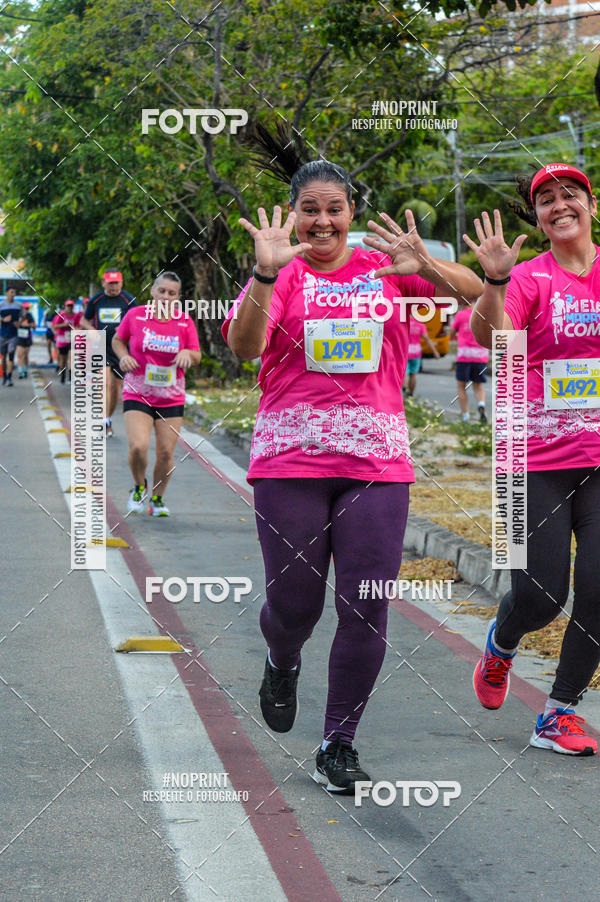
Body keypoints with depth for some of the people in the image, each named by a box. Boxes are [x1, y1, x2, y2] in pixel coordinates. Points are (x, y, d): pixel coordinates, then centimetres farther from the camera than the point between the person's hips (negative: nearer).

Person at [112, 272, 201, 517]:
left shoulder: (185, 322, 0)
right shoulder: (135, 315, -3)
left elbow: (197, 357, 5)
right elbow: (117, 340, 12)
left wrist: (187, 353, -17)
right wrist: (123, 356, -8)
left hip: (171, 398, 2)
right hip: (137, 394, -2)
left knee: (166, 453, 2)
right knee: (138, 446, -18)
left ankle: (157, 498, 25)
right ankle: (139, 486, 12)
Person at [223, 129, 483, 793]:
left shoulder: (384, 268, 10)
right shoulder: (282, 275, 3)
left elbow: (471, 291, 1)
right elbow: (243, 346, -14)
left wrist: (424, 265, -19)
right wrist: (266, 272, -27)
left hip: (377, 460, 2)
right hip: (290, 463, -1)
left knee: (366, 610, -2)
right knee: (294, 604, 3)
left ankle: (337, 749, 10)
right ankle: (282, 665, 40)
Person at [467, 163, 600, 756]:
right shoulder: (529, 278, -3)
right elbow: (490, 335, -20)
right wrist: (496, 281, -36)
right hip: (539, 460, -2)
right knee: (539, 597, -3)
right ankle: (501, 642, 34)